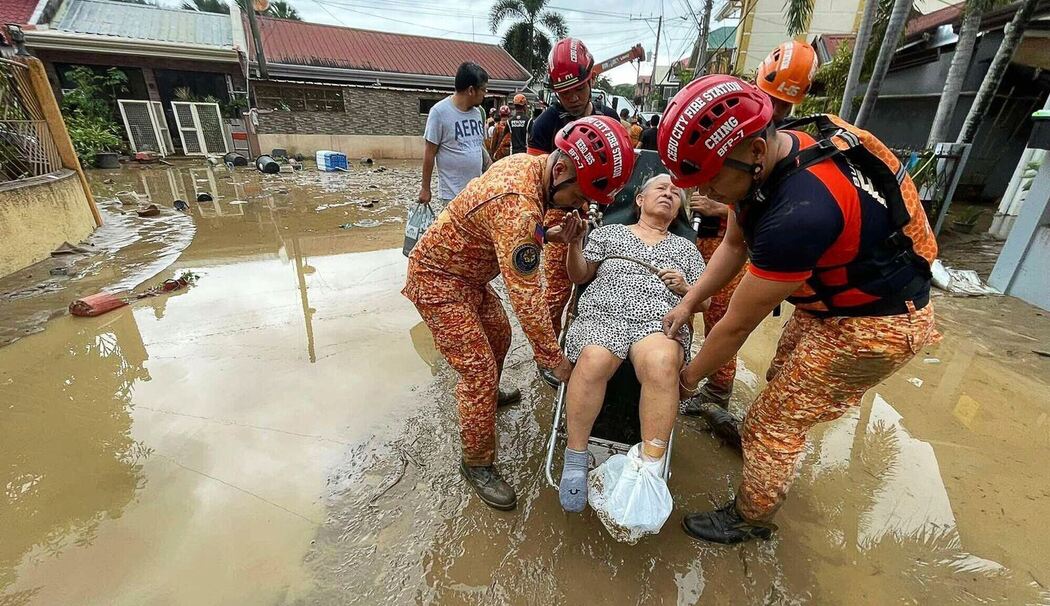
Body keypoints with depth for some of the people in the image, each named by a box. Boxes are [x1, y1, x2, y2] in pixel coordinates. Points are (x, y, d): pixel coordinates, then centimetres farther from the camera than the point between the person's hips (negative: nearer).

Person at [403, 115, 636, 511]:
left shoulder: (528, 164, -4)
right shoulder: (519, 205, -35)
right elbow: (526, 296, -32)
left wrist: (545, 234, -6)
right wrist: (555, 360, -21)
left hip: (468, 273, 9)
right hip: (438, 280, -9)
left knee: (499, 336, 22)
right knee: (479, 369, -8)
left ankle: (486, 395, 49)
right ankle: (477, 463, 11)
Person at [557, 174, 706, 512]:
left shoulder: (685, 248, 30)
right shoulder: (609, 233, 26)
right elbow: (578, 276, 17)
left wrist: (684, 288, 5)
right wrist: (575, 243, 0)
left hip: (660, 321, 1)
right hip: (602, 313, 0)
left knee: (661, 364, -37)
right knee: (593, 361, -36)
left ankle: (651, 469, -27)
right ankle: (575, 458, -19)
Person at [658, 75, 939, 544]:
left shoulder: (799, 212, -39)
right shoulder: (762, 162, -12)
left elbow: (737, 325, -28)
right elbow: (734, 245, 3)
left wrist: (689, 377, -13)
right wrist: (687, 303, -4)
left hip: (874, 324, -8)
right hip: (832, 299, 9)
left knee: (773, 420, 0)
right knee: (782, 383, 24)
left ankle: (749, 519, 25)